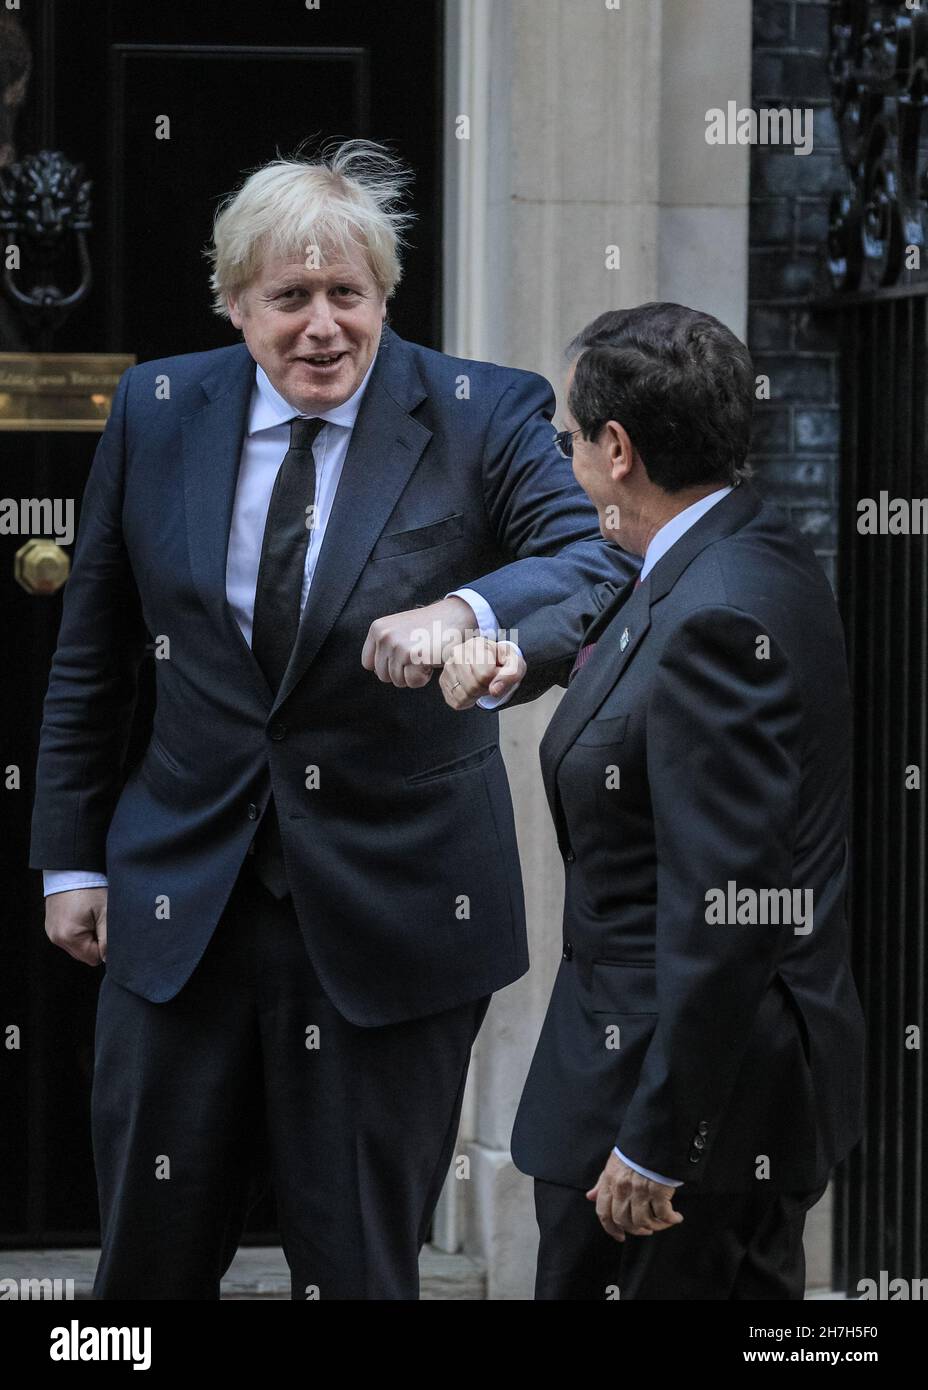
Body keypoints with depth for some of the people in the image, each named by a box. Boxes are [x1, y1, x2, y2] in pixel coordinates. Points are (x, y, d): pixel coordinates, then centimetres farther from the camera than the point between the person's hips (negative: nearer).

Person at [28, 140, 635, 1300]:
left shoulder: (482, 418, -6)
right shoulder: (156, 413, 2)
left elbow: (602, 563, -21)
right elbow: (90, 658, 11)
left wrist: (463, 610, -39)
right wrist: (72, 857, 11)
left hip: (393, 910, -2)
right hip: (183, 899, 2)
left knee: (358, 1265, 7)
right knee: (151, 1257, 10)